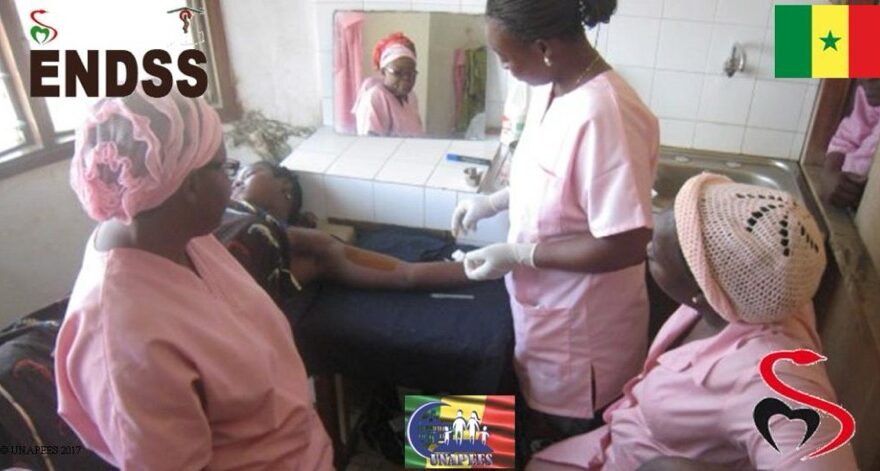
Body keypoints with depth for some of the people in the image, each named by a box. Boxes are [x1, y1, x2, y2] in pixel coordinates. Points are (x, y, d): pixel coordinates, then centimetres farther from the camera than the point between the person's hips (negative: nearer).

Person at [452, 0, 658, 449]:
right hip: (545, 306, 8)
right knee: (537, 420, 29)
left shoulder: (604, 115, -31)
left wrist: (516, 254, -24)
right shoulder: (551, 87, -3)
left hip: (582, 327, -8)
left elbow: (626, 245, -30)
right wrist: (494, 201, 5)